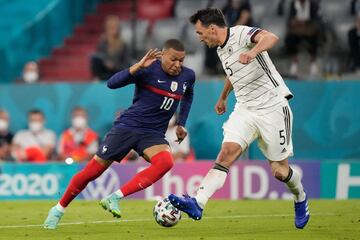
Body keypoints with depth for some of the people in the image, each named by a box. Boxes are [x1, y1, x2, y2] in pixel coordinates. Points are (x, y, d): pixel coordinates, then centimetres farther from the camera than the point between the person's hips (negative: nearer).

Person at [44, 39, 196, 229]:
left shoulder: (188, 76, 2)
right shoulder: (148, 70, -14)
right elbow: (112, 83, -23)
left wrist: (181, 124, 20)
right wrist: (139, 66, -33)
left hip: (153, 134, 3)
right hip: (127, 126, -3)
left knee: (165, 162, -29)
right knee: (93, 170, -2)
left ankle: (114, 198, -26)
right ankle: (59, 210, 21)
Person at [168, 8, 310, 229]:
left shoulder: (241, 34, -14)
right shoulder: (221, 50, 12)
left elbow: (271, 38, -35)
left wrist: (252, 53, -53)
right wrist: (223, 98, 47)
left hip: (272, 109, -6)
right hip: (245, 110, 6)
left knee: (279, 171, 1)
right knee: (227, 152, -17)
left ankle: (300, 199, 33)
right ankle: (197, 204, -32)